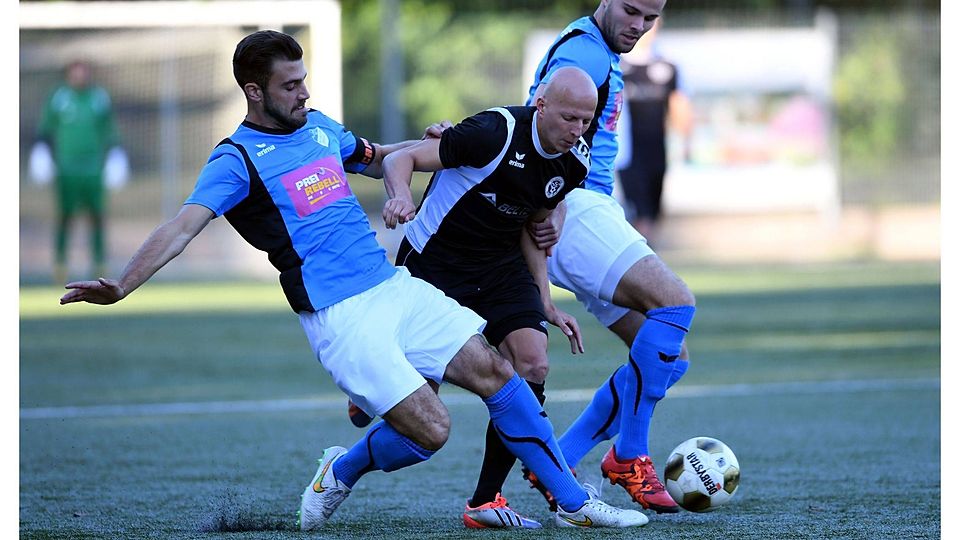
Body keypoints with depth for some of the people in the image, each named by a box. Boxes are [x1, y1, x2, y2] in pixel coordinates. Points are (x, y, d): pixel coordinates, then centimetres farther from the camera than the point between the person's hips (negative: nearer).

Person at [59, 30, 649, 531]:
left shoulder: (319, 126, 15)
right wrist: (122, 287, -33)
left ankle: (574, 501, 7)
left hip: (395, 287, 7)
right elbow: (183, 226, -19)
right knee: (430, 427, -15)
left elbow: (378, 159, 34)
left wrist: (428, 142, 15)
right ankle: (342, 472, 15)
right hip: (340, 316, -7)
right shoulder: (236, 160, -7)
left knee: (495, 372, -3)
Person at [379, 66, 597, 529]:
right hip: (433, 260, -6)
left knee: (532, 366, -14)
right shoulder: (495, 133, -26)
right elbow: (402, 159, -23)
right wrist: (401, 195, -46)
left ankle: (485, 501, -7)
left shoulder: (574, 163, -5)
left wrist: (545, 304, 7)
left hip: (501, 265, 6)